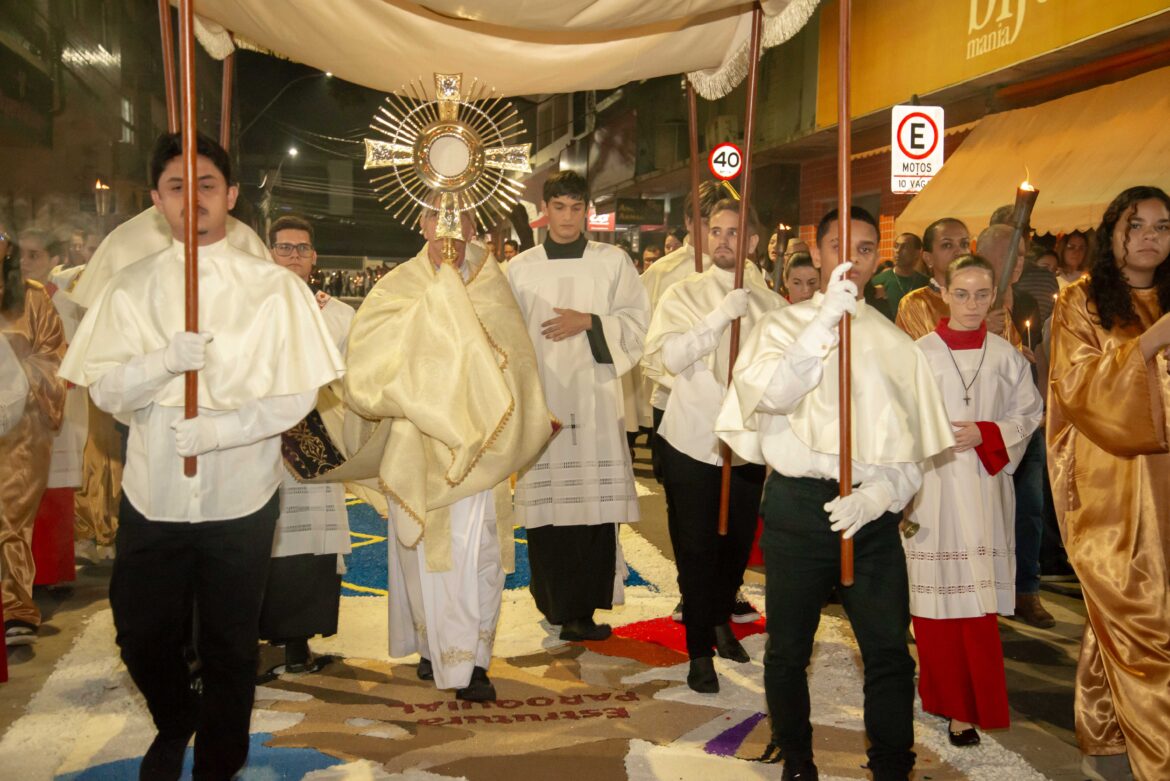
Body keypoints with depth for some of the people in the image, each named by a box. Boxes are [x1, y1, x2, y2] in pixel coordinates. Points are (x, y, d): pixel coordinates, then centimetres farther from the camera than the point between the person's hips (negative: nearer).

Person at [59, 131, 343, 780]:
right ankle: (176, 724, 45)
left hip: (239, 498, -2)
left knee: (230, 647, 11)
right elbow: (105, 390, -3)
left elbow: (298, 393, -7)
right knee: (142, 636, 13)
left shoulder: (275, 288, -4)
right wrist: (166, 360, -22)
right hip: (151, 494, 2)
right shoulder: (130, 289, 3)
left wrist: (222, 428, -21)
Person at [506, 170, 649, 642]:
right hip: (540, 399, 1)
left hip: (594, 398, -1)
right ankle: (554, 601, 14)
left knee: (596, 505, -4)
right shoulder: (520, 268, 10)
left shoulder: (613, 262, 7)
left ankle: (583, 608, 3)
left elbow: (638, 321, 4)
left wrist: (589, 322, -9)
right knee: (545, 505, 0)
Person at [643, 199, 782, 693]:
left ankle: (721, 620, 42)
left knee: (737, 542, 17)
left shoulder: (771, 304, 3)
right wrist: (721, 314, -24)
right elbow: (665, 356, -19)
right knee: (696, 547, 2)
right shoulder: (683, 295, -4)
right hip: (692, 441, -3)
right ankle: (700, 650, 16)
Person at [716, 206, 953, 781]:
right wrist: (826, 318, -23)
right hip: (798, 504, -1)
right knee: (789, 648, 10)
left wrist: (879, 494, -11)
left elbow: (915, 447, 7)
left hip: (872, 511, 1)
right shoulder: (783, 324, 5)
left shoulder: (895, 342, 11)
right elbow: (772, 394, -16)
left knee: (890, 650, -1)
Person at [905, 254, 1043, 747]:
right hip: (931, 485, -1)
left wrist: (985, 433, -8)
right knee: (936, 592, 3)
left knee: (978, 603, 1)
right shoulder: (919, 353, -1)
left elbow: (1028, 414, 8)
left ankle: (971, 706, 15)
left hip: (984, 488, 2)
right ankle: (947, 698, 16)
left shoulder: (1005, 356, 5)